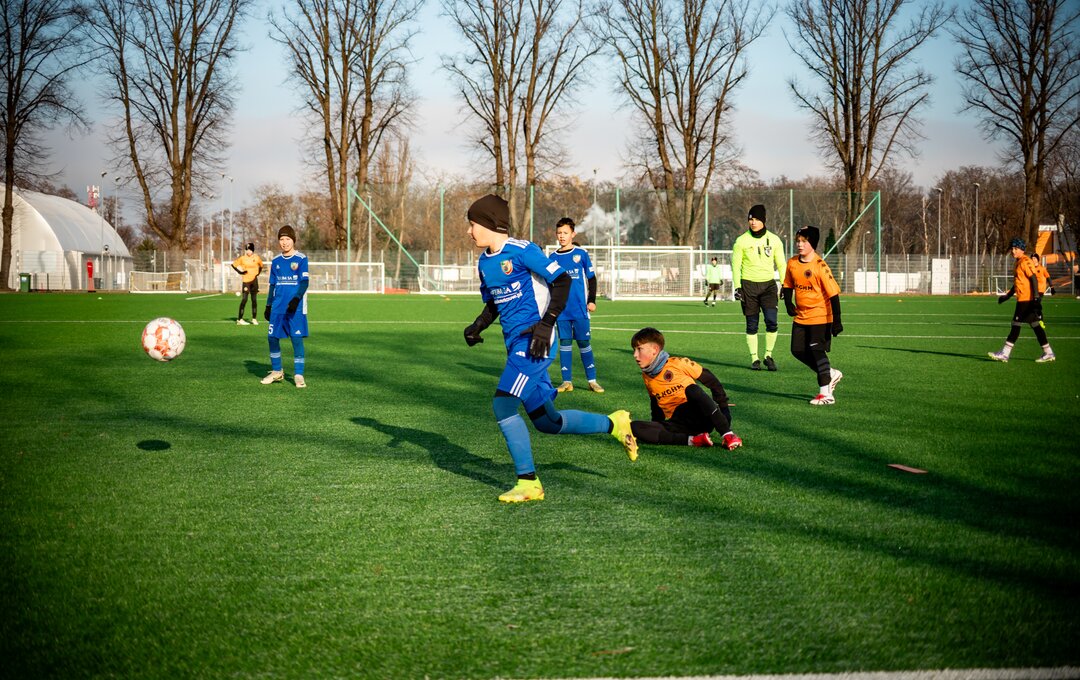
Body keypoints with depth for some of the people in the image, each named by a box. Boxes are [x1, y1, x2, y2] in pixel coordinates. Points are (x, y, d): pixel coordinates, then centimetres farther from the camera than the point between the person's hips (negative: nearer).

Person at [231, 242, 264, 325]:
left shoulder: (256, 258, 2)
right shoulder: (242, 258, -3)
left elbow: (261, 265, 18)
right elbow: (234, 264, 6)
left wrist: (258, 273, 6)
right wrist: (240, 272, -3)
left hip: (254, 281, 3)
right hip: (245, 281, -3)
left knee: (254, 299, 7)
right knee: (244, 299, -9)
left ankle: (254, 319, 14)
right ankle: (239, 319, -6)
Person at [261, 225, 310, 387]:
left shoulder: (301, 259, -3)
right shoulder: (275, 261, 11)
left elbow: (304, 282, -10)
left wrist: (296, 298, -24)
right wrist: (268, 306, 16)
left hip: (296, 308, -5)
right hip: (277, 307, 5)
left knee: (297, 339, -7)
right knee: (272, 337, 4)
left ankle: (299, 375, 1)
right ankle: (276, 372, 20)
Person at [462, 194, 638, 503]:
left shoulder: (521, 251, -11)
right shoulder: (484, 262, 14)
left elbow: (562, 281, -11)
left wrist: (547, 323, -19)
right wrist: (477, 326, 6)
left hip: (533, 340, -9)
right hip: (515, 344, 9)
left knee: (503, 403, -18)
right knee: (546, 422, 8)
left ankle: (528, 482, -10)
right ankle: (613, 424, 26)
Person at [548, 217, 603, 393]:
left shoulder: (581, 254, 0)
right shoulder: (553, 257, 7)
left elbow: (591, 278, 5)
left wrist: (592, 300, -2)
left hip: (580, 309, -2)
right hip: (561, 310, 2)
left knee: (584, 343, 0)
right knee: (564, 343, 4)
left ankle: (592, 380, 6)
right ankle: (567, 381, 9)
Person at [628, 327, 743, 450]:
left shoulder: (678, 363, -4)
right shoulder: (646, 377, 14)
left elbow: (711, 380, -1)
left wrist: (724, 408, -3)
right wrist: (655, 429, 20)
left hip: (701, 417, -4)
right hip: (678, 424, 4)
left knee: (692, 389, -36)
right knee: (633, 427, -21)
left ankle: (727, 434, -30)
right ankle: (691, 440, -28)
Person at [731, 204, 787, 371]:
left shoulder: (774, 240, 3)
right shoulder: (741, 241, -1)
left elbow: (781, 264, 10)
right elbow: (735, 265, 1)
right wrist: (737, 287, -7)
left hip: (768, 284, 1)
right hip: (748, 285, -1)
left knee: (772, 322, -13)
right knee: (752, 325, 2)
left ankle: (768, 356, 3)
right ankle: (754, 358, 13)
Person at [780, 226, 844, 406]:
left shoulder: (820, 266, -19)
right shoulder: (792, 263, 0)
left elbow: (833, 294, -19)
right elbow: (788, 285, 16)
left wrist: (836, 321, -21)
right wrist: (788, 303, -1)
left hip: (820, 316, -7)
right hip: (801, 317, 7)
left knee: (817, 350, -12)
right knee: (798, 351, 8)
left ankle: (826, 393, -5)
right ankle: (830, 374, 26)